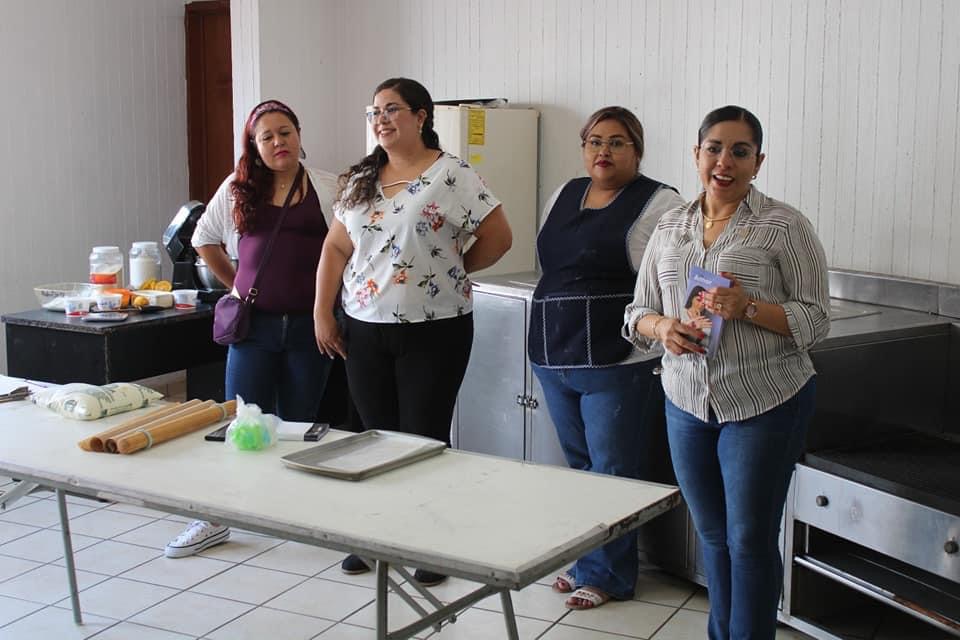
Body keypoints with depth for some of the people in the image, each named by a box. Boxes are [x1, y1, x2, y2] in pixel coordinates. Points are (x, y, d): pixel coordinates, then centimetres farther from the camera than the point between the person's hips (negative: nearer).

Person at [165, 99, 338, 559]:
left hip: (308, 326, -1)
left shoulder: (328, 190, 0)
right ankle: (216, 519, 13)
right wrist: (237, 286, 13)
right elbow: (205, 240, 18)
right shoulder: (237, 189, 6)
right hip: (254, 325, 1)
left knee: (300, 425, 10)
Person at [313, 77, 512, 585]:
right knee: (377, 435, 12)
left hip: (433, 333, -5)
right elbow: (336, 247, 12)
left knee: (424, 440, 1)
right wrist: (322, 313, 7)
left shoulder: (452, 176, -8)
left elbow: (497, 238, -7)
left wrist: (451, 271, 0)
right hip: (365, 331, 5)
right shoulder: (359, 180, 11)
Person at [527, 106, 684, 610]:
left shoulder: (659, 204, -6)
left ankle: (606, 574, 13)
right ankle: (585, 561, 27)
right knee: (579, 466, 15)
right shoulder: (562, 197, 14)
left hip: (617, 364, -6)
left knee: (612, 470, 1)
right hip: (555, 359, 7)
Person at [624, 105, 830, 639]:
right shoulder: (669, 228, 8)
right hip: (688, 403, 5)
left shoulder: (784, 226, -7)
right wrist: (661, 327, -11)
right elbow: (638, 312, 11)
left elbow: (815, 320, -8)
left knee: (750, 538, 2)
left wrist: (749, 307, -24)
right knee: (713, 535, 16)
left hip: (765, 405, -5)